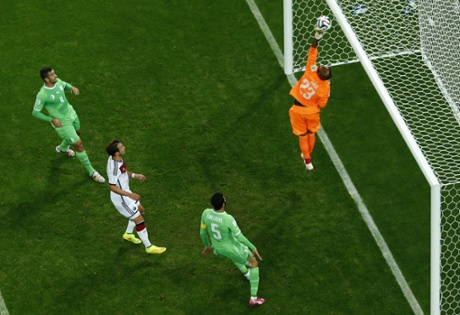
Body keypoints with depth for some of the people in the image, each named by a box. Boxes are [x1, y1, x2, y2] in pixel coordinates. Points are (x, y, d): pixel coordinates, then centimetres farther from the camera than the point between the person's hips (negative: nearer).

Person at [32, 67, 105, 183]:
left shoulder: (58, 82, -14)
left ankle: (62, 148, 66)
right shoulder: (42, 95, -32)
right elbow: (35, 112, -20)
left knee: (77, 132, 33)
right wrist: (52, 119, -29)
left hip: (71, 113, 8)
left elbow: (65, 85, 11)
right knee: (79, 145, -2)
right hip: (62, 122, -8)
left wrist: (72, 88, -13)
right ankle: (91, 172, 16)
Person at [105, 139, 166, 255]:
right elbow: (112, 187, -31)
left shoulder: (116, 158, -7)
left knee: (140, 210, 28)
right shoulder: (114, 167, -35)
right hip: (120, 199, -10)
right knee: (139, 220, 0)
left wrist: (134, 175, 3)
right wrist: (130, 195, -36)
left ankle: (128, 234, 45)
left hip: (125, 192, 10)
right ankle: (149, 247, 15)